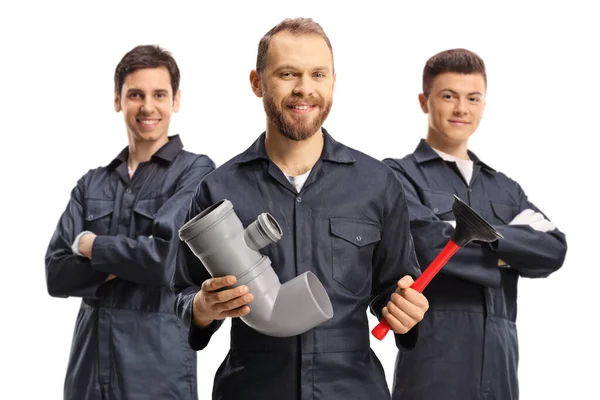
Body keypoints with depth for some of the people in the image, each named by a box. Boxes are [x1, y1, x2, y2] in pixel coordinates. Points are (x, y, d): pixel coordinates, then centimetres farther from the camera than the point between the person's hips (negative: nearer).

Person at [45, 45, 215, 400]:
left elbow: (164, 259, -16)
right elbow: (57, 274, 0)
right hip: (89, 362, 4)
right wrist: (129, 263, -13)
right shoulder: (92, 184, 9)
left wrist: (89, 245, -2)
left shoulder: (196, 171, -4)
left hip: (159, 365, -4)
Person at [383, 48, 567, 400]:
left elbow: (554, 250, 2)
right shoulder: (399, 175, 0)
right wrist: (512, 250, -2)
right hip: (432, 363, -5)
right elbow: (428, 244, -16)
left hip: (499, 363, 5)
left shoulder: (505, 188, 16)